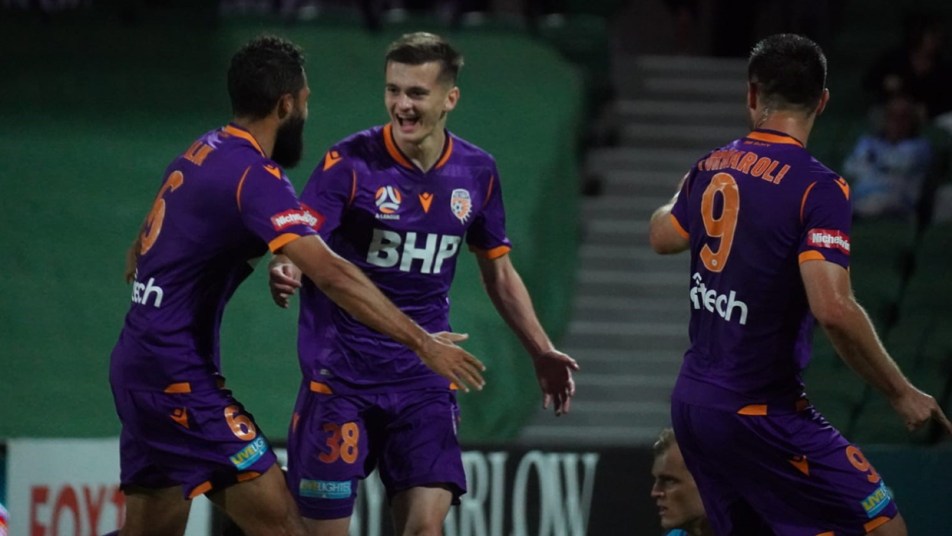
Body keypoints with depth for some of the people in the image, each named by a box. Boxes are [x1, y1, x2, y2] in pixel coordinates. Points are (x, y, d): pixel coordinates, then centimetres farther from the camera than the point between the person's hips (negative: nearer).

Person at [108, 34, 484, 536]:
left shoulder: (200, 154, 11)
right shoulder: (255, 176, -17)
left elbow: (137, 258, 23)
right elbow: (331, 275, -28)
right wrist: (421, 342, -27)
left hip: (136, 362, 10)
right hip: (178, 376, -10)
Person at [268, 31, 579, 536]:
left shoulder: (476, 172, 3)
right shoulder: (350, 162, -10)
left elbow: (498, 272, 17)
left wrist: (541, 351, 13)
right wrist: (284, 272, -43)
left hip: (425, 378, 3)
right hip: (340, 374, -3)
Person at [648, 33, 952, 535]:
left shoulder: (710, 168, 5)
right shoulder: (817, 186, -16)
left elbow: (662, 236, 27)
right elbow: (833, 309, -25)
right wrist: (901, 393, -15)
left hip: (691, 401, 7)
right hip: (760, 413, -7)